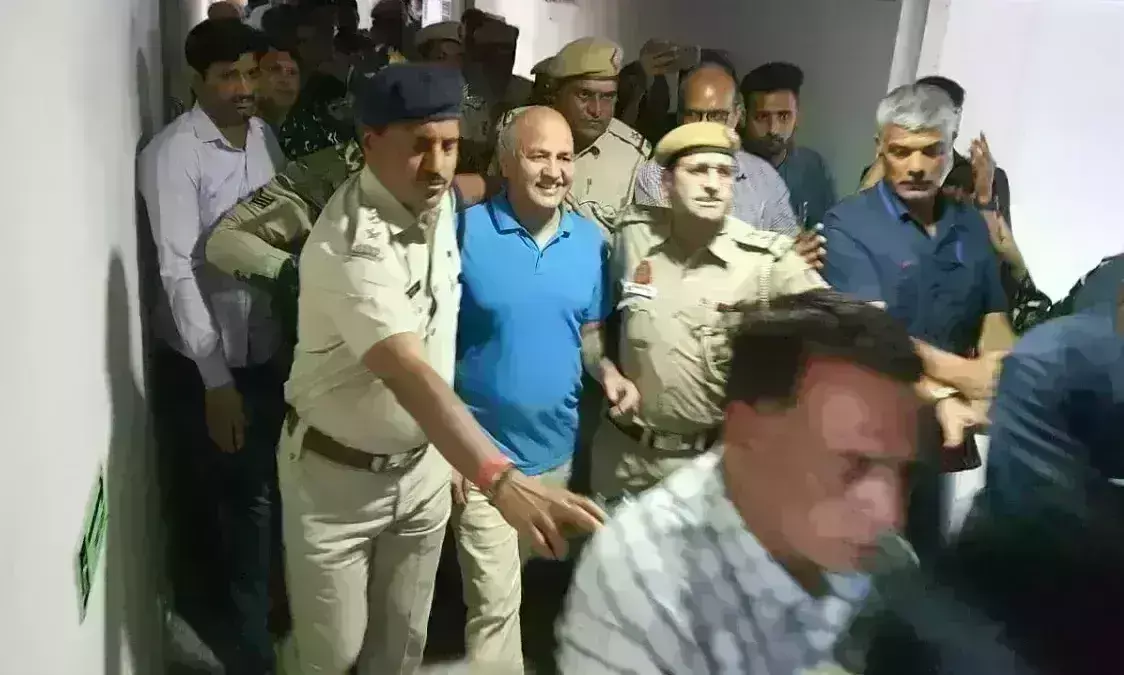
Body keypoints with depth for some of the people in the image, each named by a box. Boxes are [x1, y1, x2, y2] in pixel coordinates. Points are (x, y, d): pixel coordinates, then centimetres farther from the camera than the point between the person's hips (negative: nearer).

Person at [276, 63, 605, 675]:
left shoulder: (438, 201, -5)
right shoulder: (350, 247, -30)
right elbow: (410, 376, -45)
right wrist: (502, 481, -57)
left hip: (422, 465, 6)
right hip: (336, 476, -6)